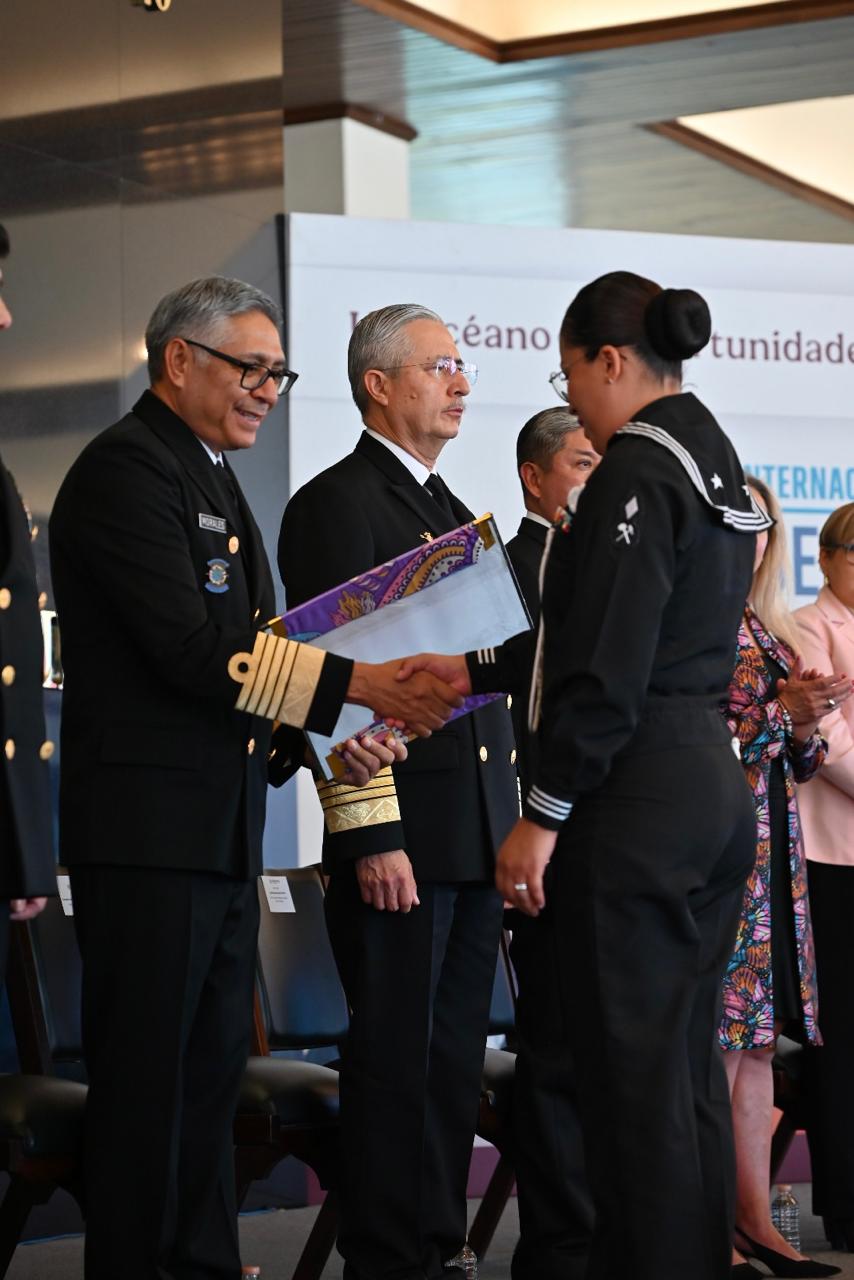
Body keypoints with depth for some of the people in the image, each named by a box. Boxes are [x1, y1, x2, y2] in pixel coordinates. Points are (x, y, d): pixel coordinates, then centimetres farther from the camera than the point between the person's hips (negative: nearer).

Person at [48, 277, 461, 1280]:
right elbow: (192, 648, -21)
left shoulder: (212, 478, 20)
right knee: (148, 1077, -5)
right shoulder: (127, 467, -11)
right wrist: (361, 685, -20)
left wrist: (324, 736, 4)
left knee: (213, 1067, 13)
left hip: (222, 824, 10)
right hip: (148, 828, -10)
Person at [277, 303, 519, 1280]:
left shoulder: (452, 512, 21)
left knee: (457, 1057, 11)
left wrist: (508, 821, 17)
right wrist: (372, 838, -18)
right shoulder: (338, 502, -6)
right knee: (395, 1059, -3)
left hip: (477, 836, 8)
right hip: (400, 837, -8)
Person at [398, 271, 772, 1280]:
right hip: (714, 782, 10)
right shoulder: (714, 461, 15)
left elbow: (607, 672, -19)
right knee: (687, 1067, 14)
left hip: (636, 798, -10)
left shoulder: (636, 470, -14)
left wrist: (543, 817, -15)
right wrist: (475, 668, 18)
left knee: (632, 1073, -4)